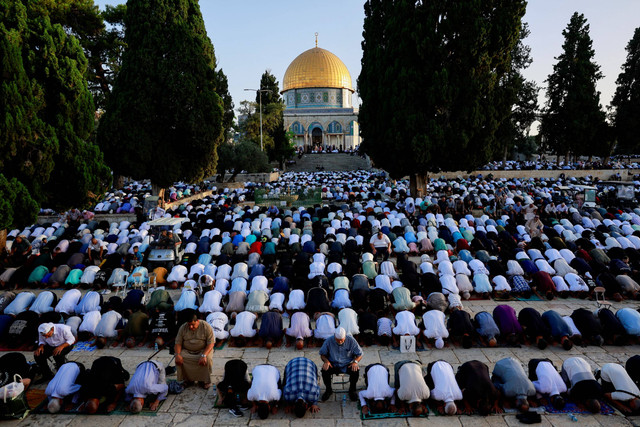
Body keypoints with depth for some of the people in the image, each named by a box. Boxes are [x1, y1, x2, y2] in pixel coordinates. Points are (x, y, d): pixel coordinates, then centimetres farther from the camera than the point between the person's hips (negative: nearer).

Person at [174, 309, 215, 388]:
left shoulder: (206, 327, -13)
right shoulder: (183, 328, -4)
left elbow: (211, 343, -18)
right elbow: (178, 343, -3)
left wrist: (203, 355, -33)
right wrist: (177, 354, -23)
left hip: (203, 350, -3)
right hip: (187, 351, 3)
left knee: (207, 358, -32)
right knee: (178, 359, -25)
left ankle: (205, 380, -7)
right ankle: (187, 379, -1)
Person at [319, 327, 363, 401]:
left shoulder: (351, 340, -11)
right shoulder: (329, 341, -10)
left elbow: (359, 354, -1)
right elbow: (322, 354, 2)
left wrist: (355, 362, -21)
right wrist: (326, 361, -19)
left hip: (347, 364, 0)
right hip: (333, 364, 1)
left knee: (355, 371, -30)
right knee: (324, 371, -28)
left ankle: (352, 390, 1)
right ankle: (329, 390, 2)